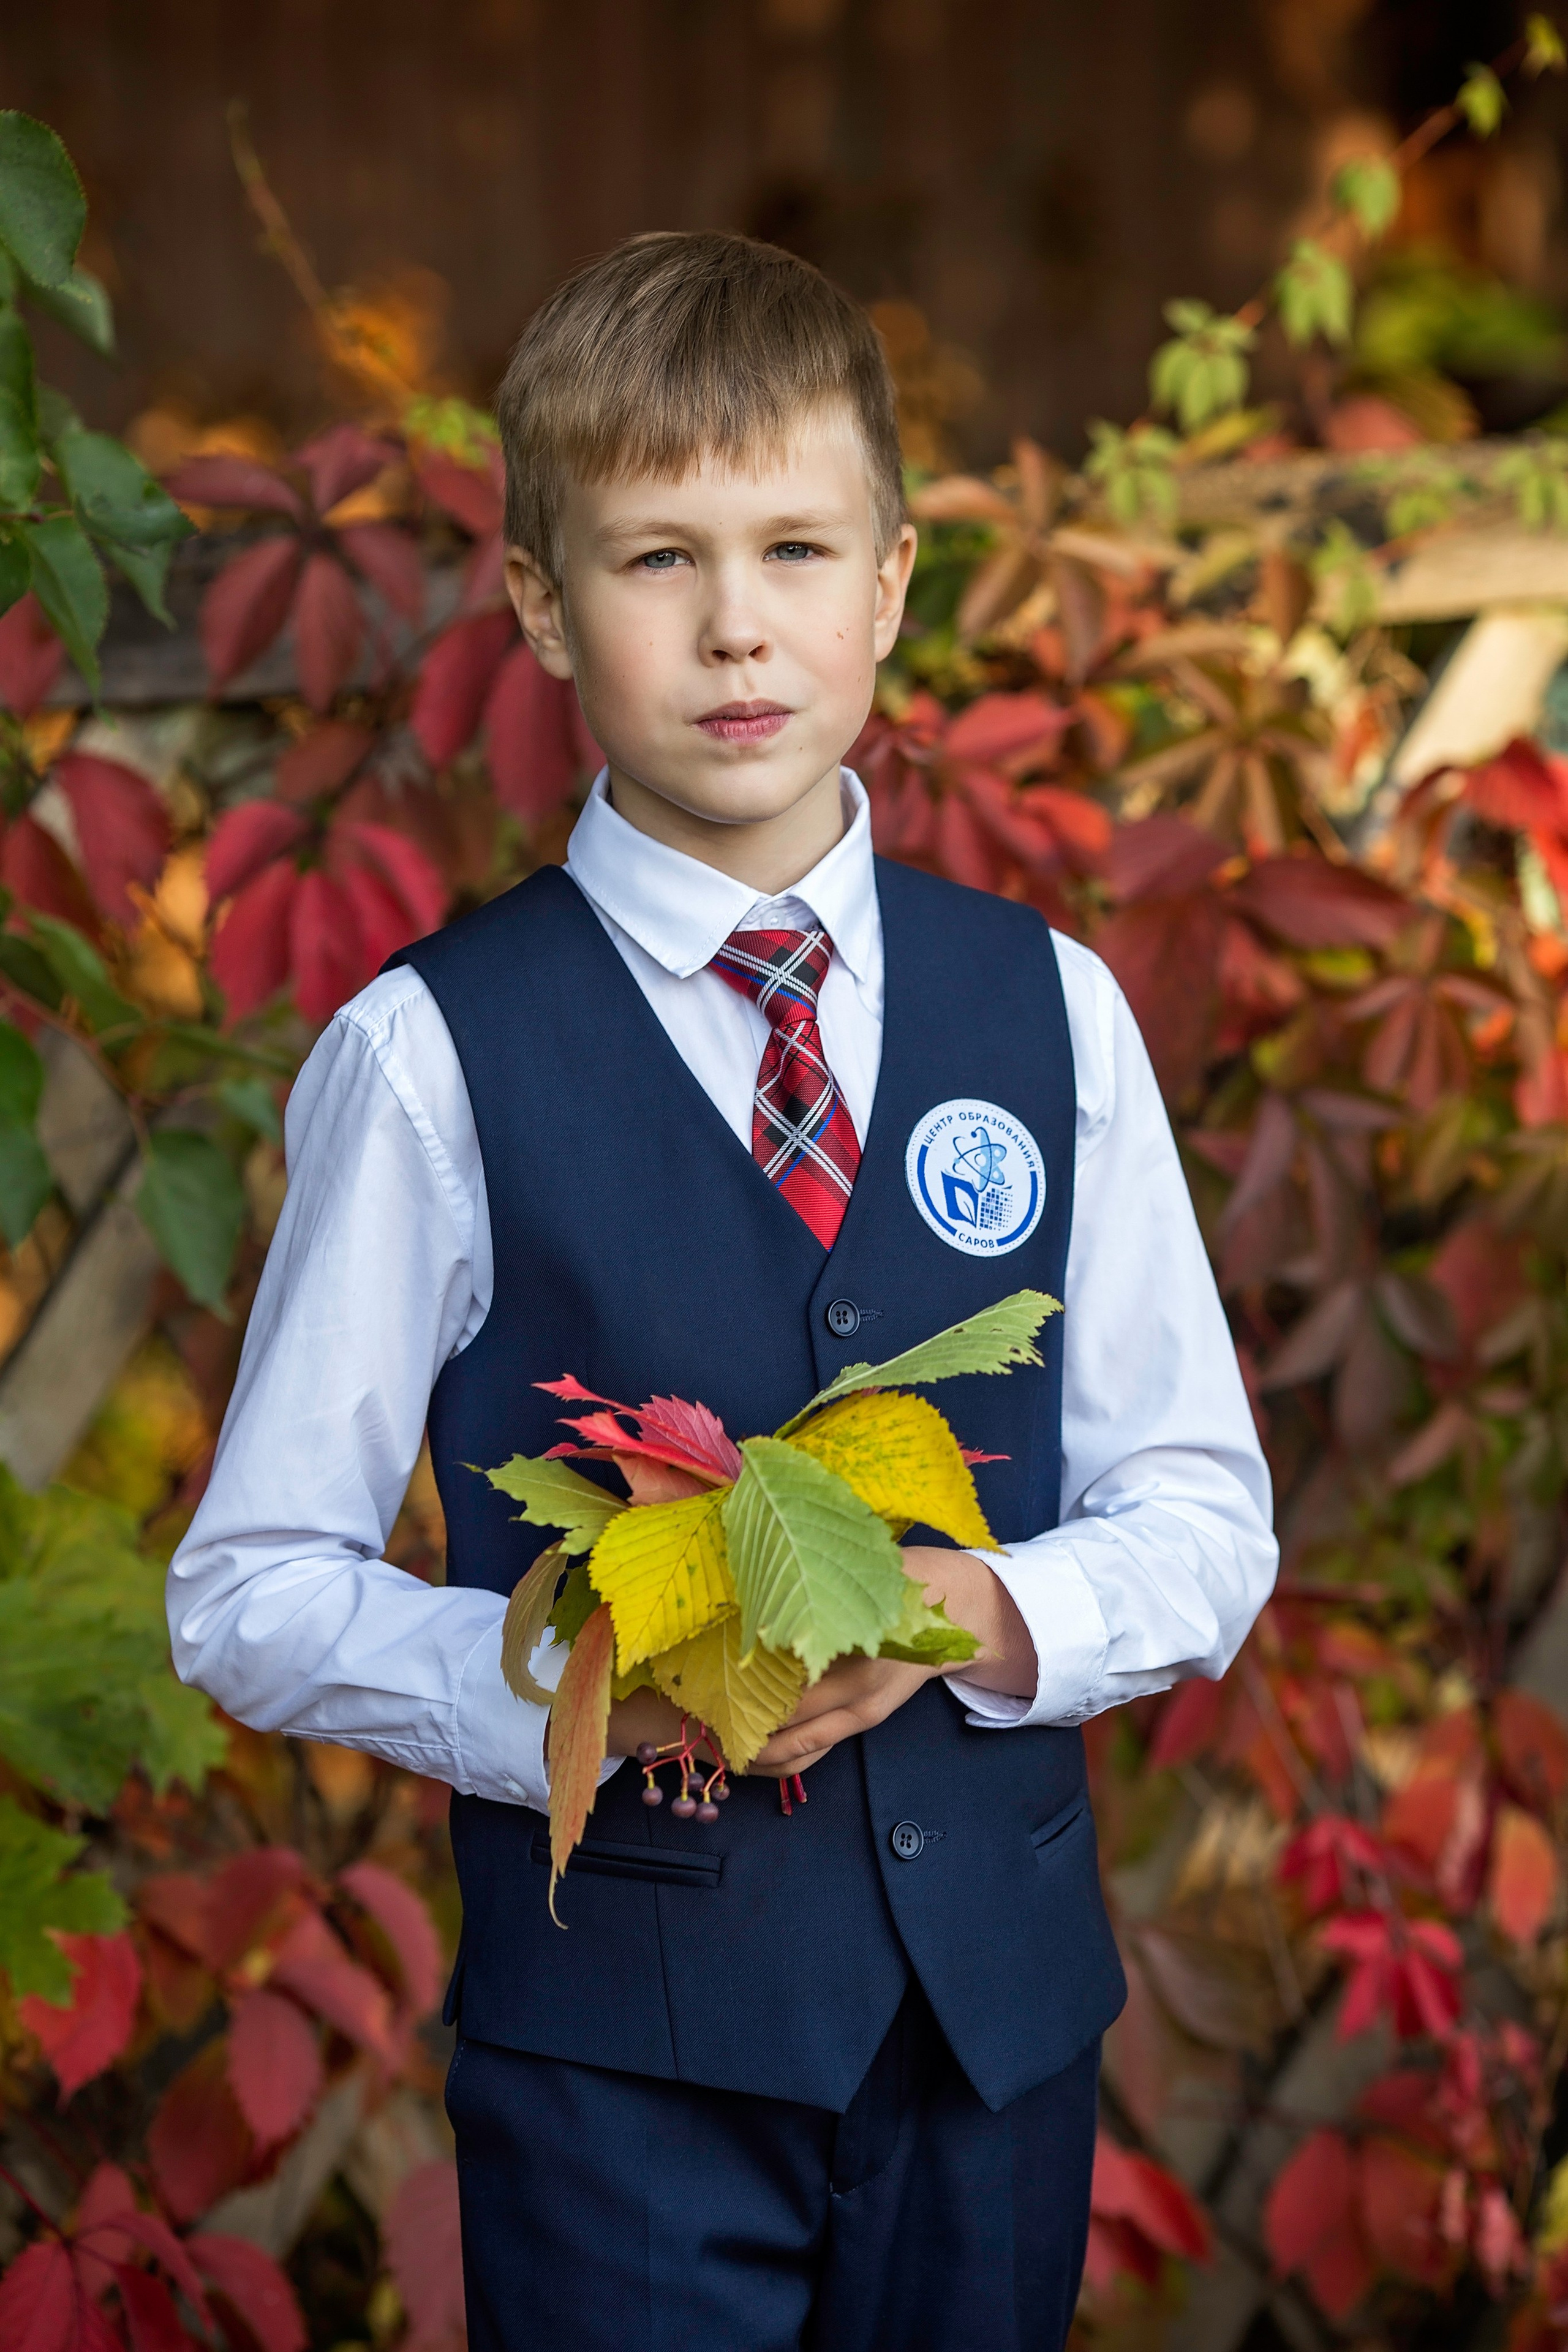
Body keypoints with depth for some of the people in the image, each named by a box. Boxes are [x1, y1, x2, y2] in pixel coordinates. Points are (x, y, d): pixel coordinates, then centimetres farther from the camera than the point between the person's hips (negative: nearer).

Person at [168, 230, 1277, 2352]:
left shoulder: (1049, 1009, 3)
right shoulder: (435, 1056, -6)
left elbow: (1206, 1526, 6)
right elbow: (252, 1596, -4)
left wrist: (987, 1613, -13)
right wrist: (567, 1690, -20)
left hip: (998, 1995, 3)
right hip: (619, 2024, -3)